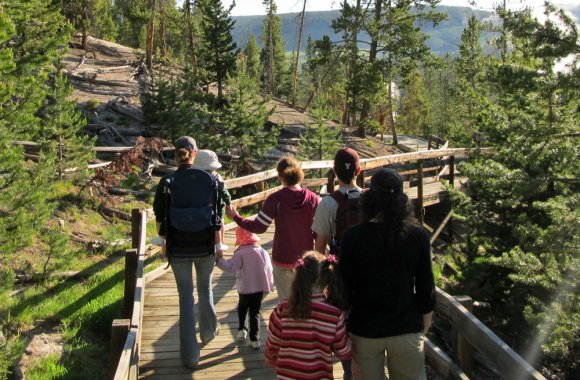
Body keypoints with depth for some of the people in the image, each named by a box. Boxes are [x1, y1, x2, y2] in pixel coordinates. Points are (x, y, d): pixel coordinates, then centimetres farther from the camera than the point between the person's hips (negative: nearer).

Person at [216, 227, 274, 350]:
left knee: (242, 307, 25)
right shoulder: (263, 252, 3)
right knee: (255, 312, 8)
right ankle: (254, 339, 3)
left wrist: (219, 260, -11)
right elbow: (269, 270, 7)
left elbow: (230, 267, -21)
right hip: (260, 287, 3)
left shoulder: (240, 253, -12)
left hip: (245, 288, -3)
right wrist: (270, 285, 17)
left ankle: (242, 330, 29)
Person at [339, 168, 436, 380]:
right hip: (407, 328, 1)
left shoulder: (353, 236, -13)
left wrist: (344, 324, 6)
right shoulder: (418, 235, -9)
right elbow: (425, 284, -3)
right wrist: (426, 317, 14)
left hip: (365, 328, -1)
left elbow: (345, 285, -7)